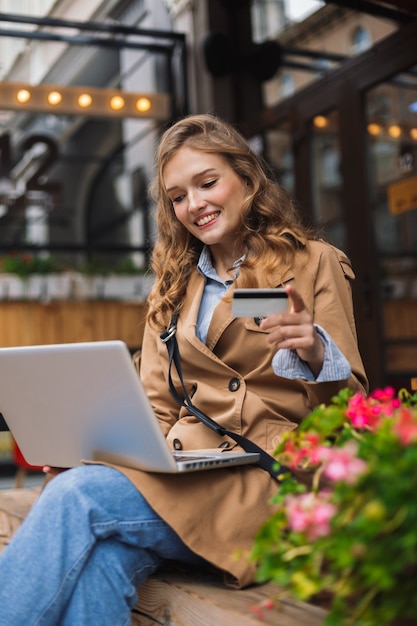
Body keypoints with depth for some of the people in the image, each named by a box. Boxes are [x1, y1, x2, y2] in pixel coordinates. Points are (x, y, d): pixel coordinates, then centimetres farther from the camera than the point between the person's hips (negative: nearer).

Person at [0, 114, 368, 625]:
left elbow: (349, 399, 3)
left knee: (77, 498, -28)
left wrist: (314, 352, -20)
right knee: (102, 556, -33)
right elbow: (154, 407, 17)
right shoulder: (173, 285, 22)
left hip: (270, 474, -3)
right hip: (183, 468, 4)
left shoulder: (314, 263, 9)